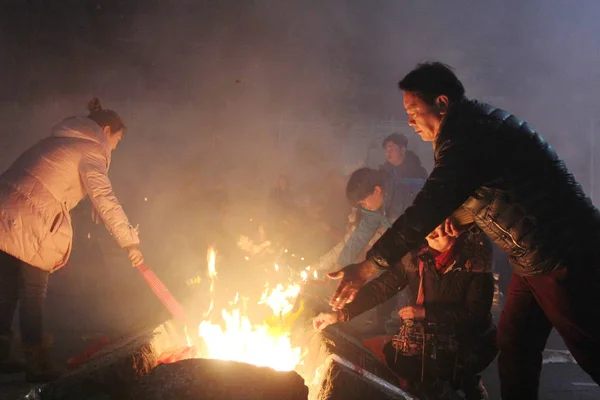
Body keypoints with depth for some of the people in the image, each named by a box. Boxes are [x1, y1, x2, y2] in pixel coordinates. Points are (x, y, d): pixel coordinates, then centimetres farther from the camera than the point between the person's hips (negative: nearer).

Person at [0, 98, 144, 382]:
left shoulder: (59, 141, 25)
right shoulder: (89, 150, -3)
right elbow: (104, 198, -16)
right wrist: (129, 241, -21)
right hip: (28, 223, -8)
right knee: (33, 293, 0)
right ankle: (36, 366, 5)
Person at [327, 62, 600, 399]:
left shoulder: (469, 132, -21)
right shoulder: (474, 126, 12)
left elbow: (428, 210, -25)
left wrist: (367, 266, -21)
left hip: (566, 254, -10)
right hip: (535, 260, 10)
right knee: (514, 346, 11)